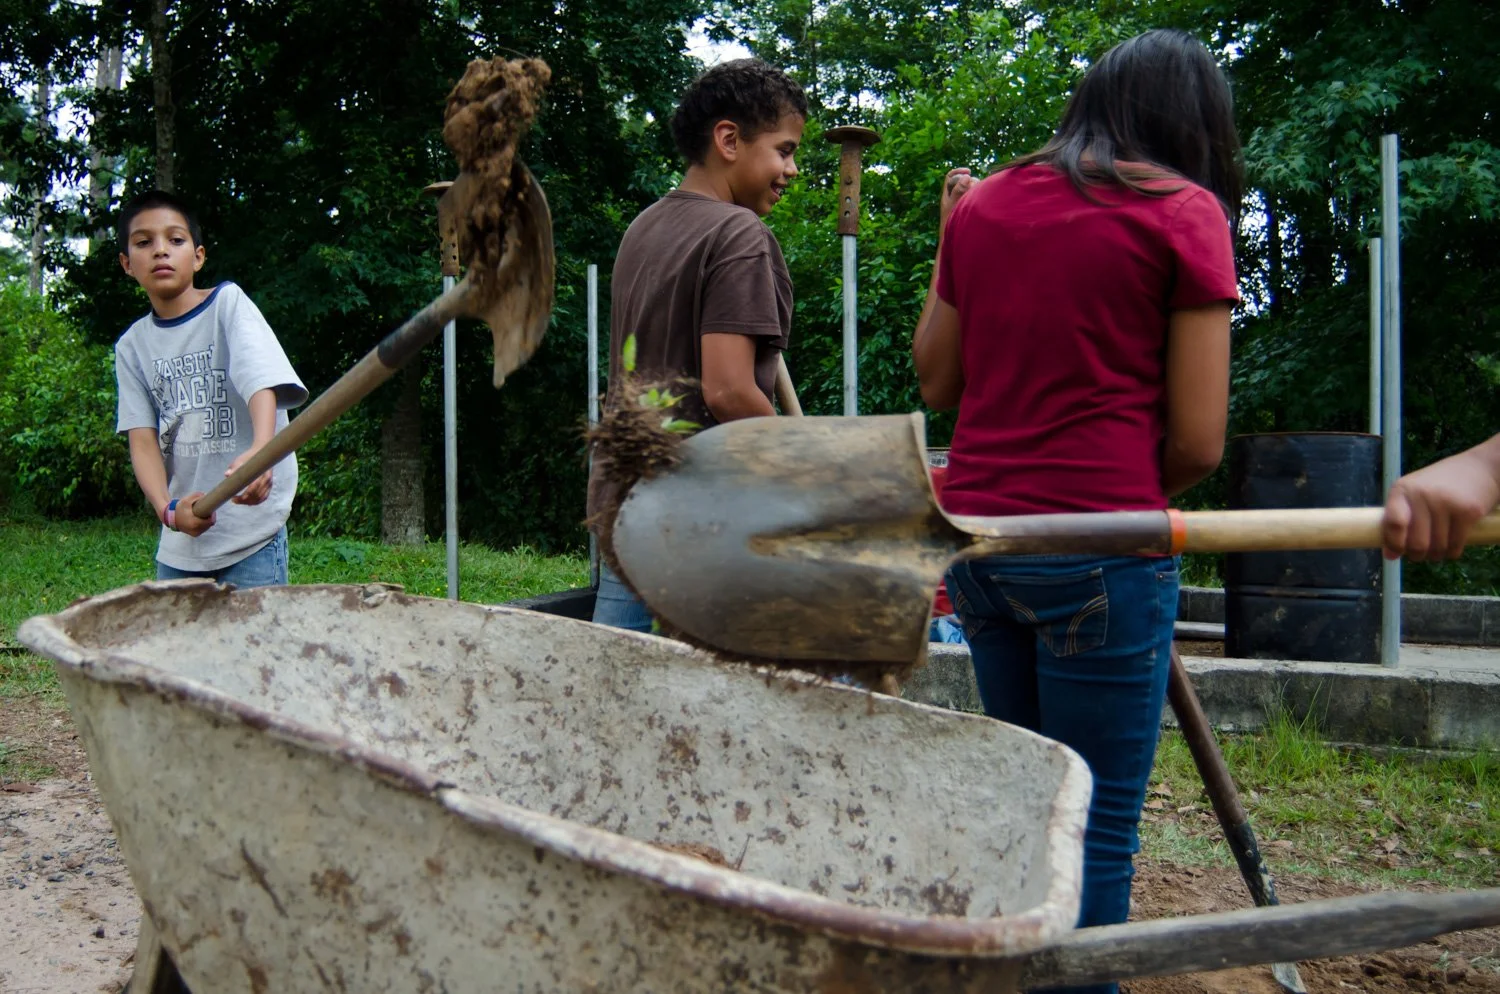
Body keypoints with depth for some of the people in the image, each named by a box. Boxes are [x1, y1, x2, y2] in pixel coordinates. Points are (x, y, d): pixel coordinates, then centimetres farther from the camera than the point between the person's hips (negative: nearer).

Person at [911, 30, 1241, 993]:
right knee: (1098, 824, 3)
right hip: (1100, 550, -6)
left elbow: (937, 382, 18)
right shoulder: (1182, 211, -3)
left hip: (980, 538, 6)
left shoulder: (986, 203, 11)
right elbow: (1198, 441, -7)